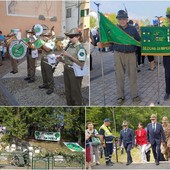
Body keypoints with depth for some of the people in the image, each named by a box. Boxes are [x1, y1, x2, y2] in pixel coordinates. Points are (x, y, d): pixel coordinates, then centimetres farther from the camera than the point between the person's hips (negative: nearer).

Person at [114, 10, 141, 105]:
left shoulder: (133, 29, 7)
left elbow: (139, 42, 9)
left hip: (131, 54, 0)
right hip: (118, 54, 0)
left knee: (133, 75, 2)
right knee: (120, 76, 4)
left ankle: (134, 95, 12)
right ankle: (120, 96, 13)